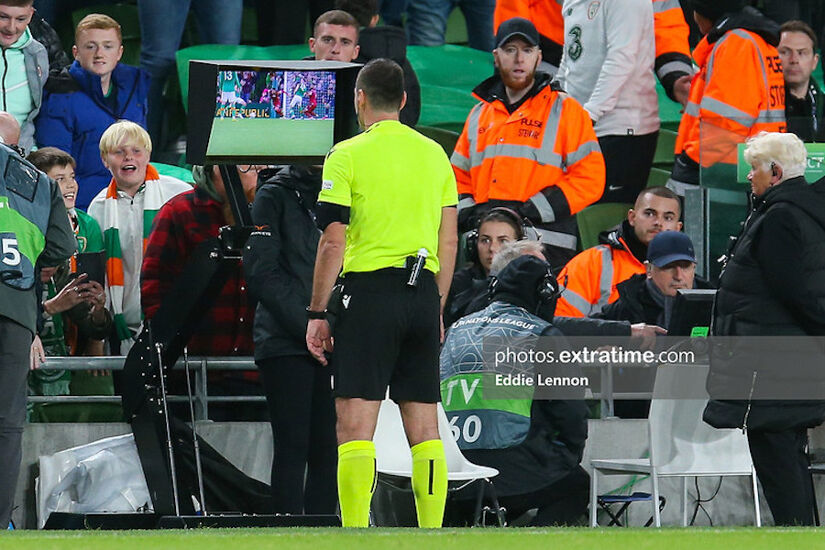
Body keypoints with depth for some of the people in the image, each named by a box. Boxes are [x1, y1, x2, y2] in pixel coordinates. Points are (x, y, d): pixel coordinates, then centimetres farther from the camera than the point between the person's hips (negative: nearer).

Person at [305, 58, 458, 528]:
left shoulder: (348, 155, -4)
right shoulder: (434, 154, 11)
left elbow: (333, 243, -8)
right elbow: (449, 241, 12)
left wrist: (317, 314, -2)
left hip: (370, 291, -5)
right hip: (423, 293, 5)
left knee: (356, 422, -5)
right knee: (424, 425, 7)